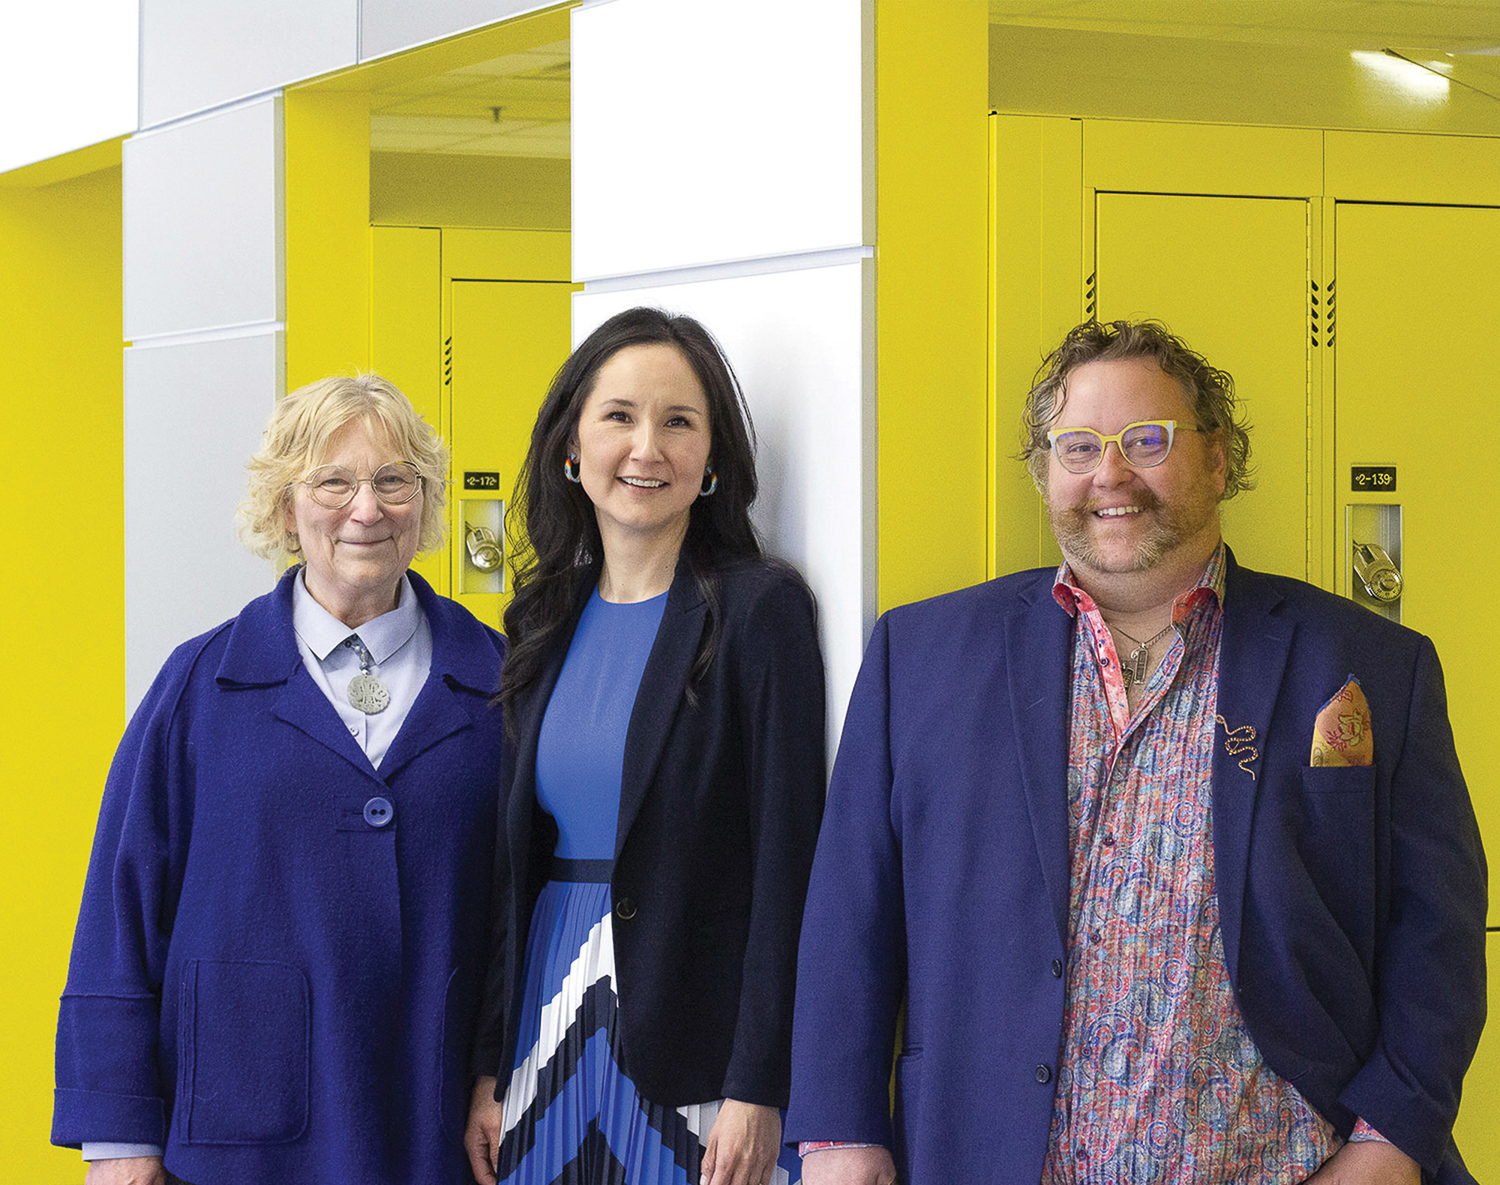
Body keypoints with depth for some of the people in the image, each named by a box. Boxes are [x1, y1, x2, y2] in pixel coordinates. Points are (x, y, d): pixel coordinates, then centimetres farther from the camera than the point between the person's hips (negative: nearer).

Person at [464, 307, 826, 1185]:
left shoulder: (761, 608, -7)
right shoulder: (546, 618, 10)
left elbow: (789, 858, -11)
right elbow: (516, 857, 13)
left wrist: (759, 1088, -16)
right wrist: (488, 1070, 8)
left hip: (694, 1035, -5)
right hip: (549, 1018, 5)